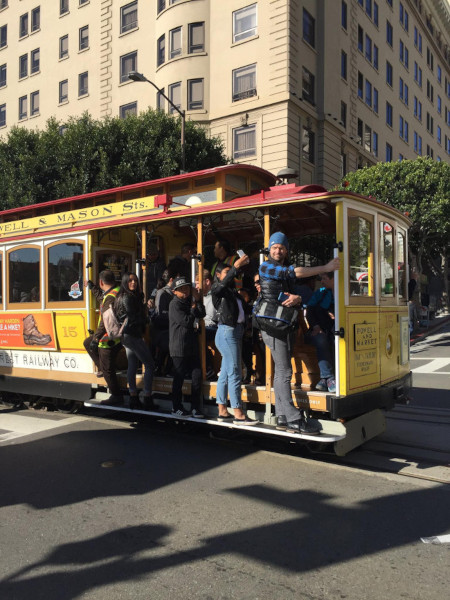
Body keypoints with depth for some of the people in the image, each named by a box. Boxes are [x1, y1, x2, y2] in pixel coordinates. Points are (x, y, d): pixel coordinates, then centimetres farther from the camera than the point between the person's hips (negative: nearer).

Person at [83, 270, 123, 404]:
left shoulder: (111, 298, -26)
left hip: (109, 339, -10)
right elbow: (101, 297, 27)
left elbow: (105, 321, -31)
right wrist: (91, 286, 37)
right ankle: (102, 367, 28)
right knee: (87, 343, 27)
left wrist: (95, 339, -27)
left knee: (107, 370, 1)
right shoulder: (116, 291, 5)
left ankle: (116, 396, 13)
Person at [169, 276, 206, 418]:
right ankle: (177, 407, 16)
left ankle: (195, 407, 12)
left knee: (197, 375, 4)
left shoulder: (189, 301, 14)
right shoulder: (175, 304, -9)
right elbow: (186, 321, -18)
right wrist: (193, 308, -5)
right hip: (179, 347, -7)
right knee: (179, 378, 3)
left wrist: (197, 300, -6)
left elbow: (201, 314, 2)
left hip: (192, 346, 7)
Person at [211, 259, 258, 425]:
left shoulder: (232, 290, 21)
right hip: (227, 332, -9)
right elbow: (224, 283, -24)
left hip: (236, 331, 9)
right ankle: (238, 414, -8)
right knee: (234, 373, -10)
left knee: (226, 372, 10)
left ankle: (222, 411, 16)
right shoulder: (217, 288, -3)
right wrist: (236, 266, -31)